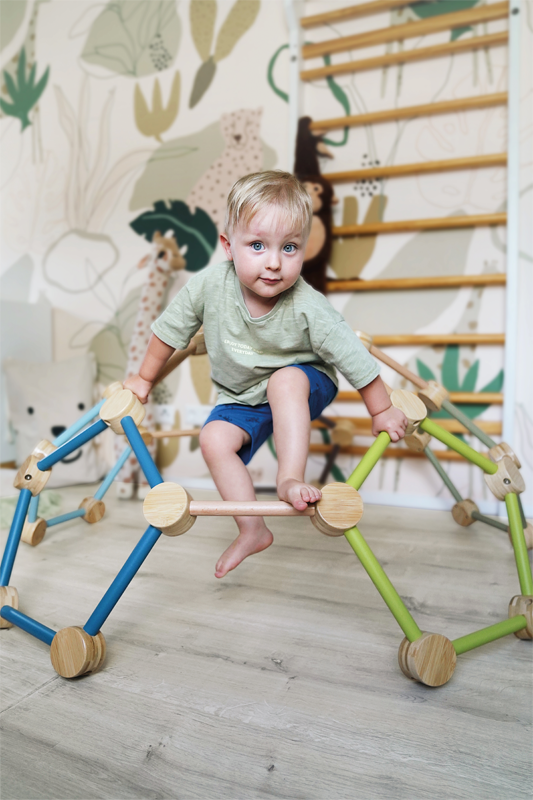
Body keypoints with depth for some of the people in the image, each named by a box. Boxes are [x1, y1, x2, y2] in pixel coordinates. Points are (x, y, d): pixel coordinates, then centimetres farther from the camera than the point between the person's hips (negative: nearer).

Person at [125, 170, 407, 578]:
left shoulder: (309, 309, -30)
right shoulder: (209, 285, -22)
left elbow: (355, 359, -19)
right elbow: (170, 330, -6)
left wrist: (382, 411, -10)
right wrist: (144, 380, 5)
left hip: (305, 385, -3)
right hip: (241, 399, 4)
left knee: (284, 380, -36)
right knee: (214, 438, -19)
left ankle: (291, 480, -29)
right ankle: (253, 531, -5)